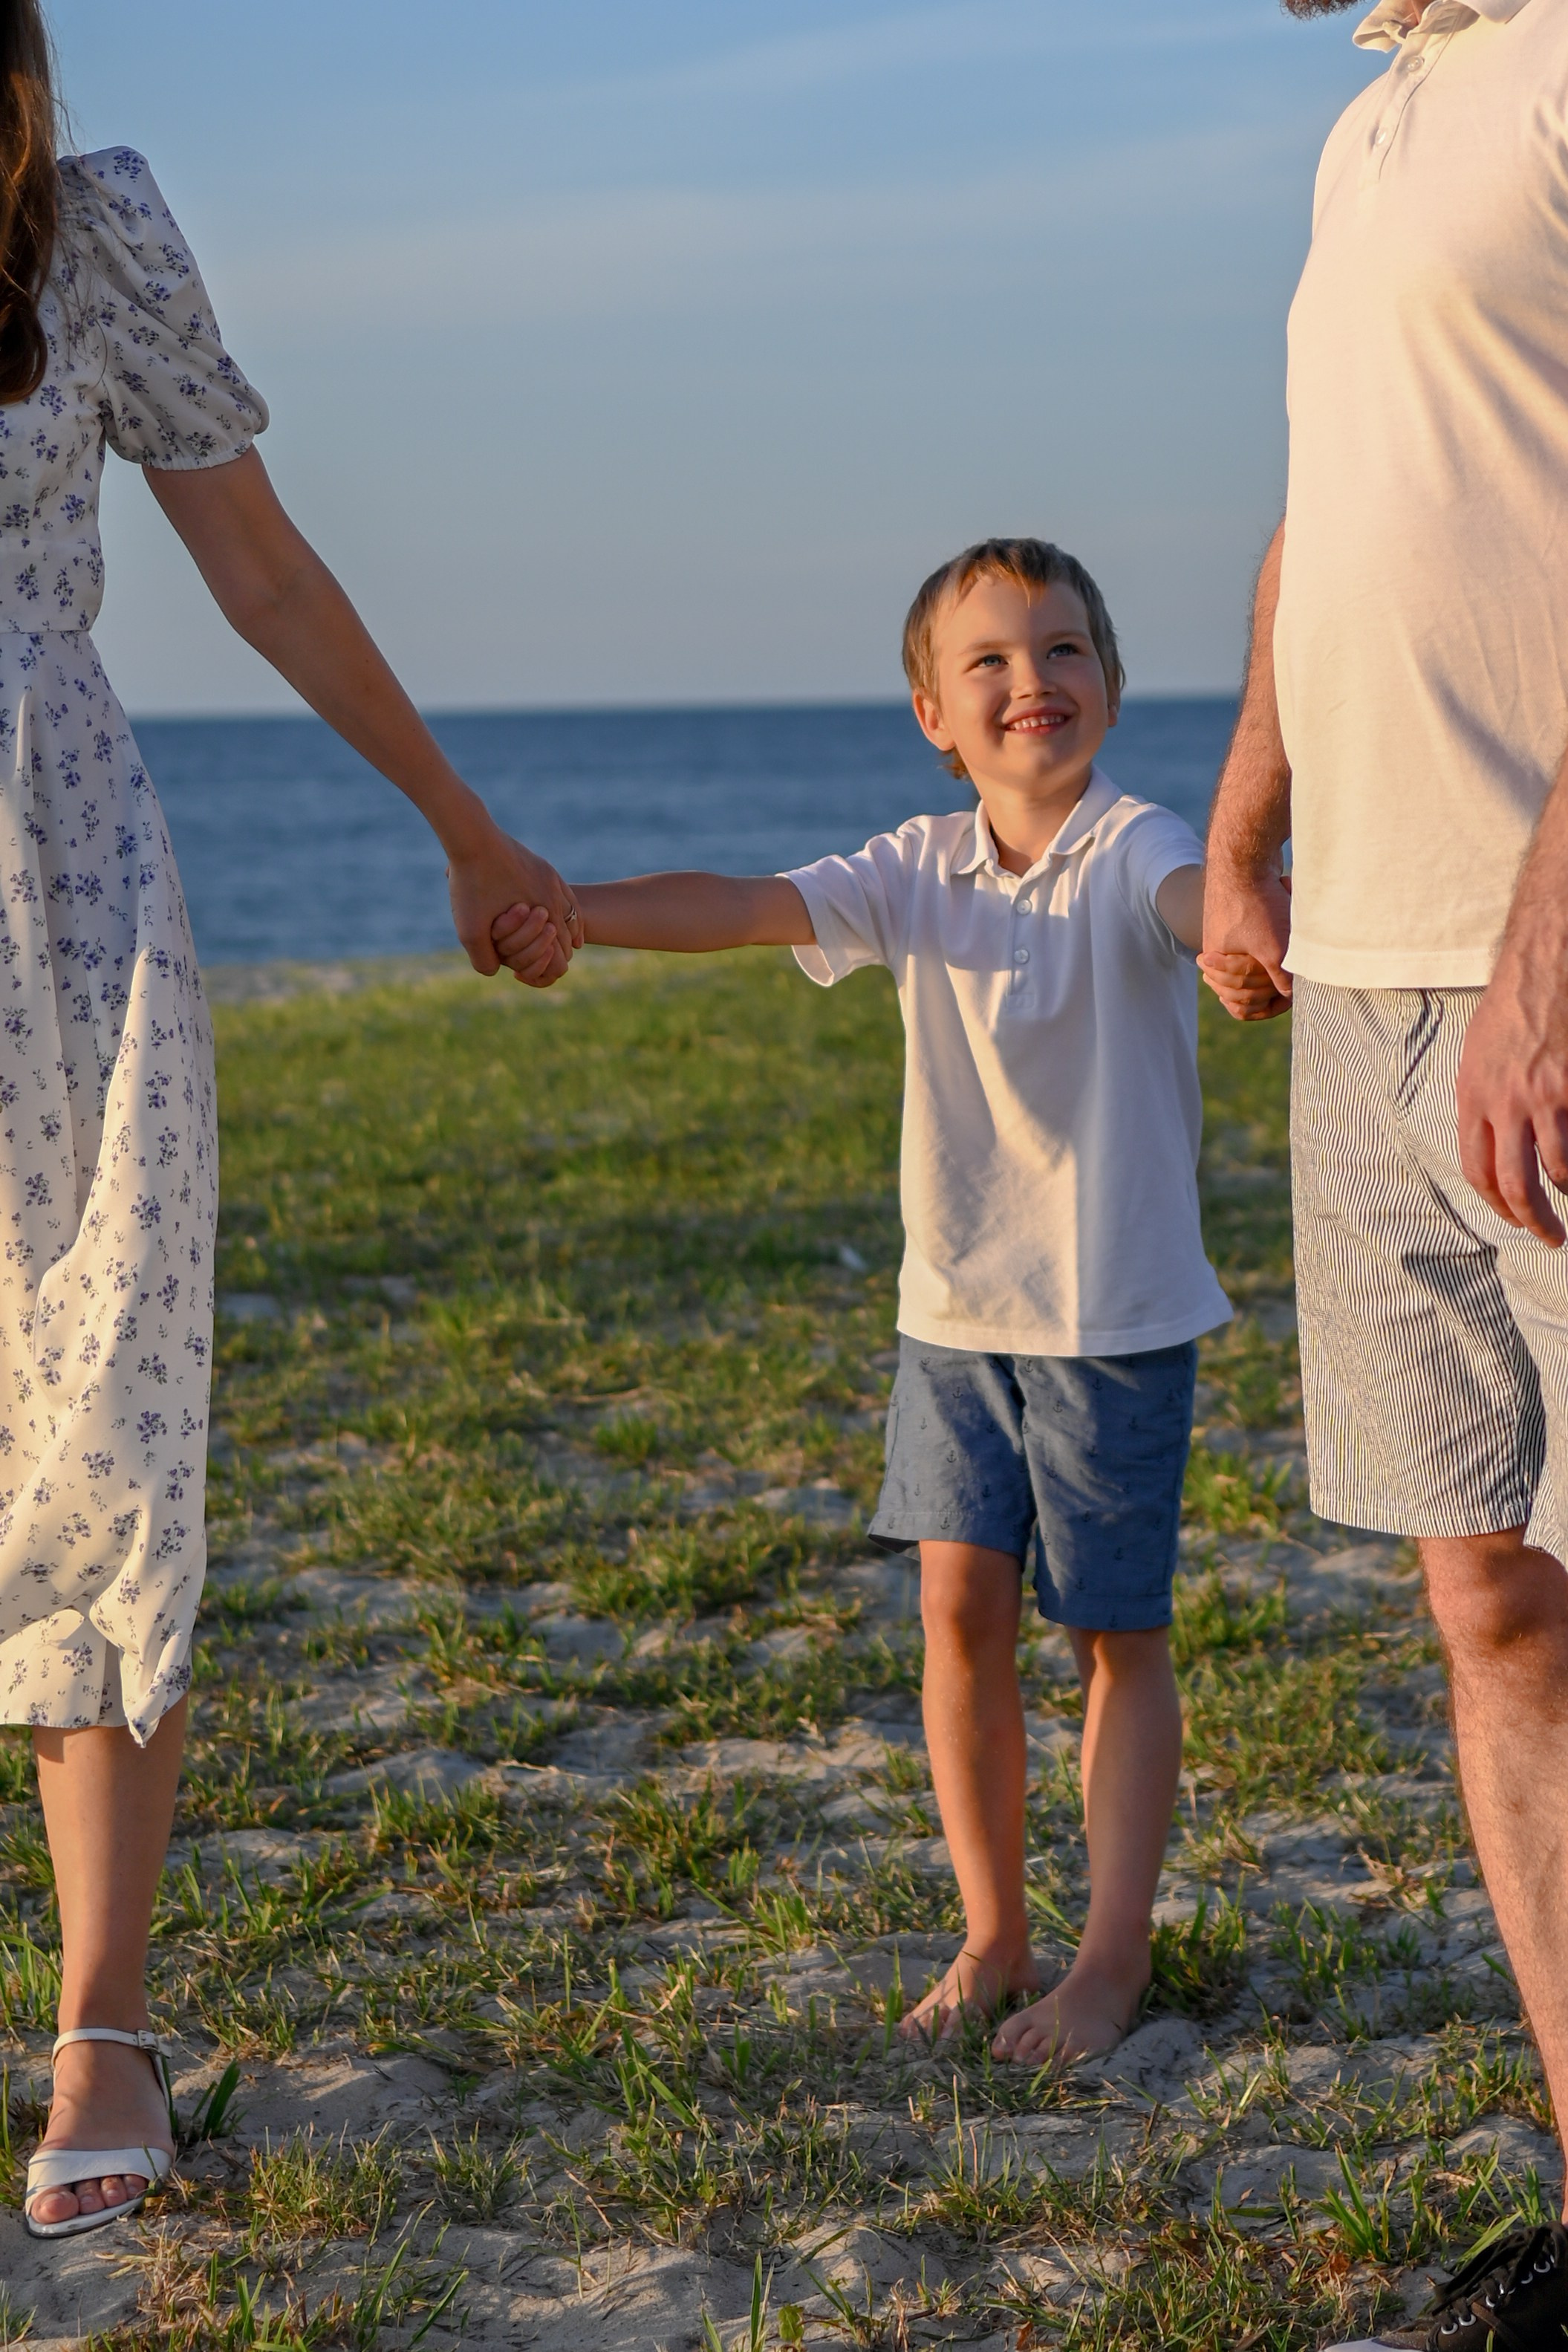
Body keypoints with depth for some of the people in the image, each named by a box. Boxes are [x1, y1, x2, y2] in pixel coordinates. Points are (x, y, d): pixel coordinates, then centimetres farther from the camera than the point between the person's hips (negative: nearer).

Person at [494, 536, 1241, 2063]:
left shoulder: (1127, 852, -10)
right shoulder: (922, 873, 3)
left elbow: (1195, 896, -33)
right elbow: (745, 907, -6)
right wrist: (568, 910, -22)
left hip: (1115, 1310, -4)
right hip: (955, 1307, 4)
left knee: (1115, 1631, 3)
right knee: (960, 1602, 2)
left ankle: (1114, 1954, 13)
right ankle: (991, 1936, 17)